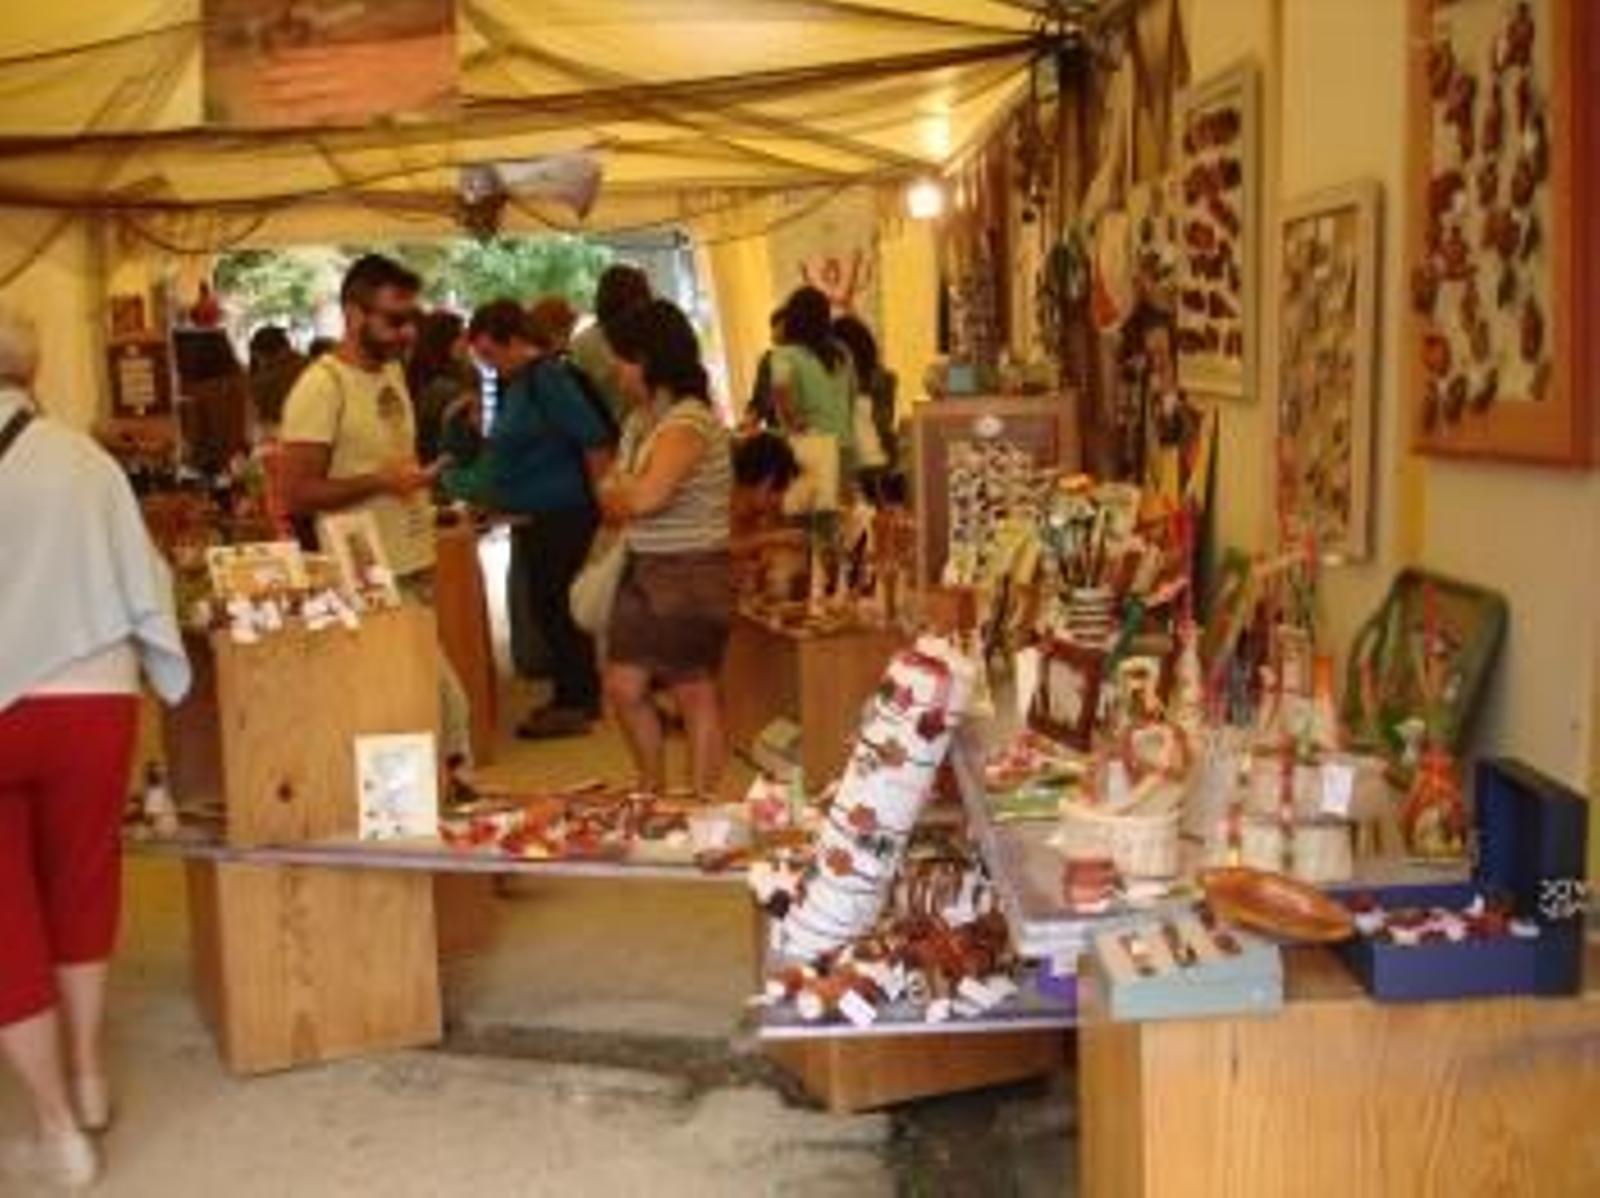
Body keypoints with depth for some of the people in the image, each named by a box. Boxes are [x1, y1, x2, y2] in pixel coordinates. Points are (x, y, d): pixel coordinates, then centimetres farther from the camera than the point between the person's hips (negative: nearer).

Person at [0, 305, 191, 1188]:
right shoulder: (84, 459, -1)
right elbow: (144, 584, 4)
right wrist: (176, 684, 19)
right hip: (90, 698, 3)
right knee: (79, 884, 21)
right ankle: (87, 1080, 36)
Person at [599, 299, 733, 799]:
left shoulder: (689, 421, -17)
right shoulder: (640, 419, 10)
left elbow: (647, 496, -28)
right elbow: (616, 499, 13)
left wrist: (615, 495, -8)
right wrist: (622, 498, -9)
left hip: (690, 574, -8)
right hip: (643, 571, 8)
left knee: (695, 692, 4)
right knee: (623, 687, 9)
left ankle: (701, 805, 17)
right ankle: (652, 789, 29)